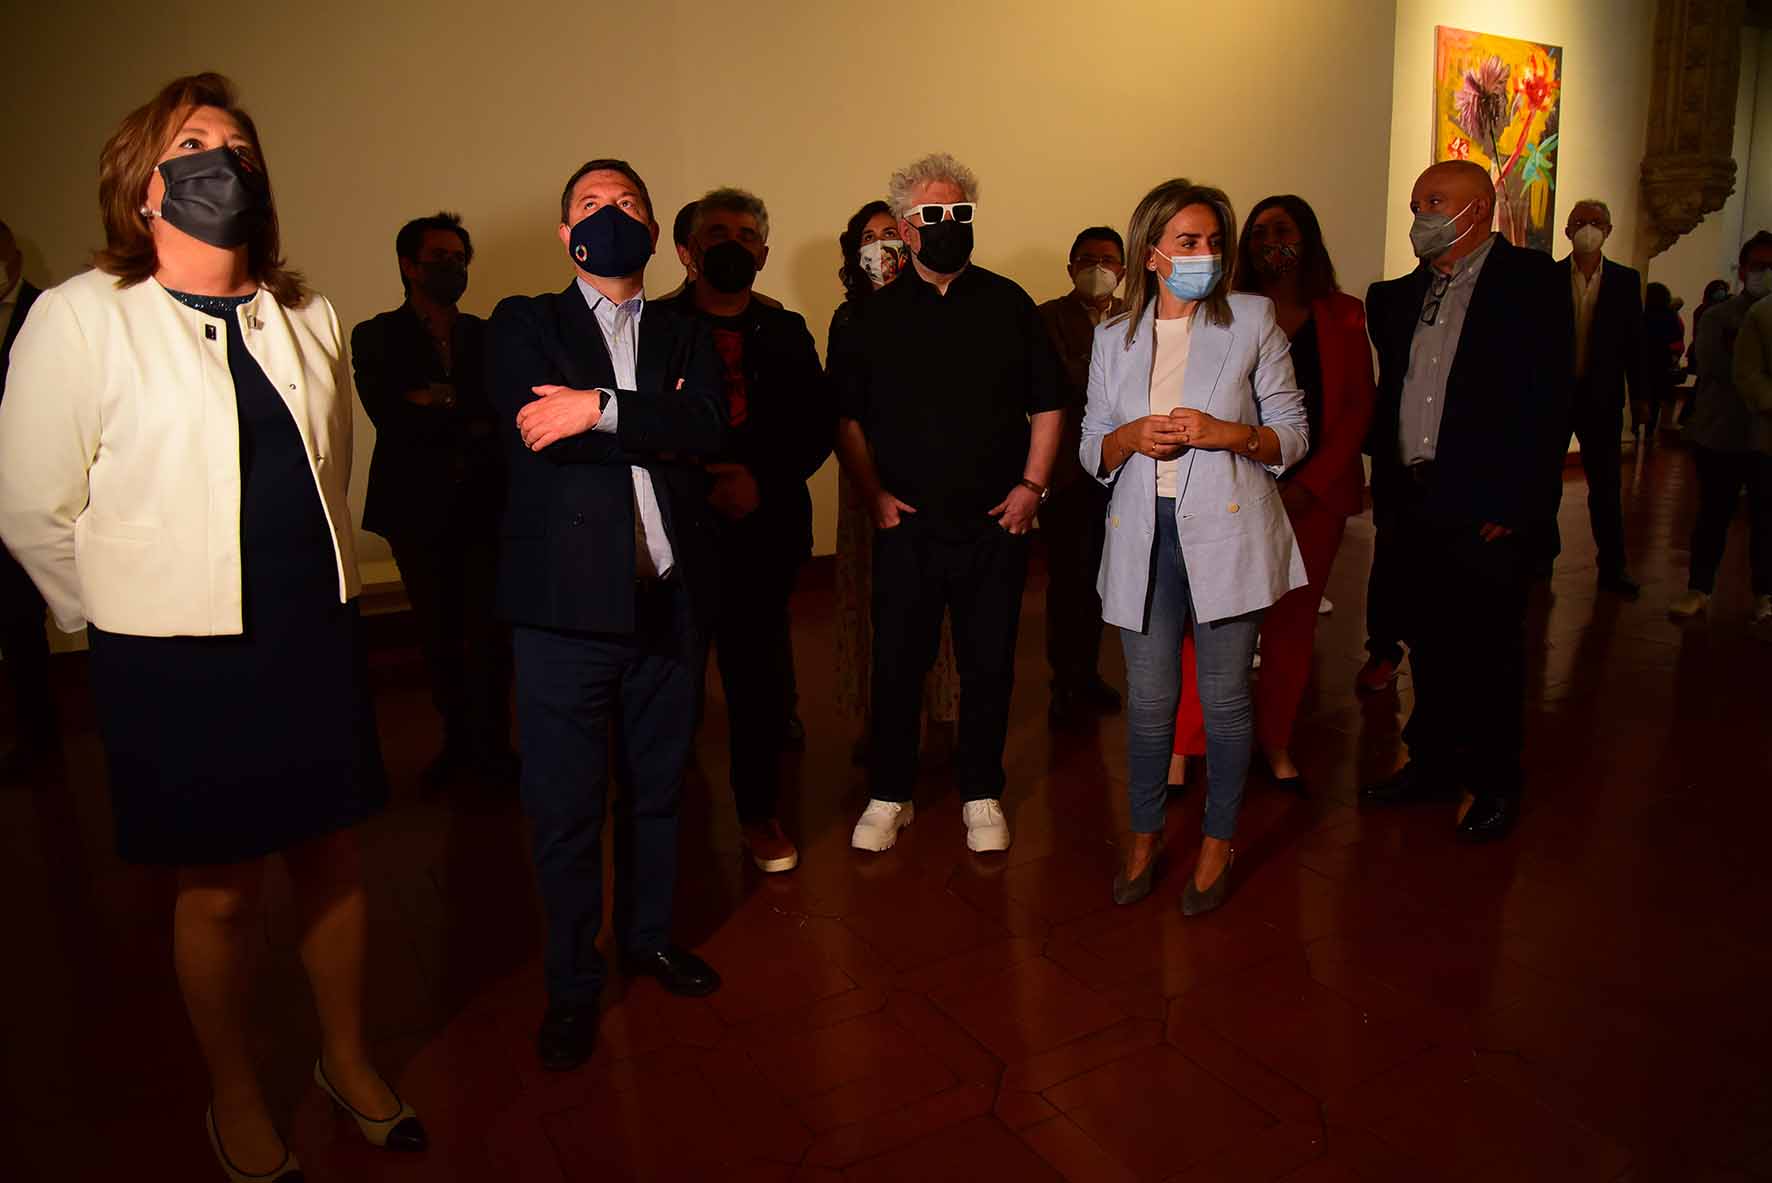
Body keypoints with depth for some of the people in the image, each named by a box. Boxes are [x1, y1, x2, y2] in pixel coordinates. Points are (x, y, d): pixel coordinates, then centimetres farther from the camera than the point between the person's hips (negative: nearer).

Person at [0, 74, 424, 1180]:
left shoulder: (307, 317, 7)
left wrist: (324, 577, 15)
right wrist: (137, 609, 3)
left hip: (318, 634, 4)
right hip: (182, 655, -4)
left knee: (333, 857, 14)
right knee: (221, 888, 8)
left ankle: (348, 1060, 35)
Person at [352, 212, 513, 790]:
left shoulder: (488, 335, 9)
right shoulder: (375, 337, 3)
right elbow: (392, 418, -12)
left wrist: (446, 403, -16)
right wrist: (472, 419, -11)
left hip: (484, 503, 1)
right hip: (418, 507, 0)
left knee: (489, 631, -2)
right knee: (439, 633, 10)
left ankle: (491, 744, 13)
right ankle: (456, 739, 25)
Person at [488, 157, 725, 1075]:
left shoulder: (686, 336, 13)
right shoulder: (524, 324, 6)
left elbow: (708, 430, -8)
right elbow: (532, 432, -13)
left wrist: (601, 409, -17)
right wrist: (657, 425, -10)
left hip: (670, 596, 3)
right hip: (566, 599, -2)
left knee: (657, 788, 15)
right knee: (565, 806, 5)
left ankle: (648, 936, 36)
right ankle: (572, 983, 22)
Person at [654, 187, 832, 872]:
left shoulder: (786, 333, 12)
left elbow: (818, 425, 6)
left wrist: (763, 481, -9)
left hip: (764, 529, 2)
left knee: (759, 674, 6)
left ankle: (758, 811, 21)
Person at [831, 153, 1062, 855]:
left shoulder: (1008, 304, 5)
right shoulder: (874, 315, 5)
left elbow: (1047, 404, 7)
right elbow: (847, 416, 7)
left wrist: (1032, 486, -2)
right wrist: (874, 495, -3)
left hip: (997, 525, 1)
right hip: (906, 524, 0)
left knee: (989, 667, 8)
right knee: (896, 665, 5)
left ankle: (981, 796, 25)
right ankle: (889, 797, 22)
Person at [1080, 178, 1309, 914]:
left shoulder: (1252, 319, 3)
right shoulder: (1114, 338, 10)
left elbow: (1294, 432, 3)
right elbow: (1092, 450, 12)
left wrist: (1226, 433, -15)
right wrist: (1129, 437, -10)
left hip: (1224, 530, -2)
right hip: (1143, 535, 2)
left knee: (1224, 699, 6)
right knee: (1148, 700, 9)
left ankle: (1218, 843, 24)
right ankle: (1145, 836, 28)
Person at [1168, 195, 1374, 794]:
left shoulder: (1343, 317, 8)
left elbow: (1358, 409, 4)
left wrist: (1308, 485, -7)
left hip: (1313, 493, 2)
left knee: (1292, 622, 10)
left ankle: (1275, 741, 25)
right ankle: (1182, 745, 4)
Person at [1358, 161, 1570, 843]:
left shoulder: (1530, 282, -5)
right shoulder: (1404, 294, 13)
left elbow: (1547, 400, -11)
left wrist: (1517, 504, -16)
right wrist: (1386, 480, 7)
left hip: (1488, 507, -5)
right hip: (1415, 501, 5)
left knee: (1488, 649, 4)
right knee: (1428, 640, 13)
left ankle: (1493, 783, 20)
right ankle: (1432, 762, 28)